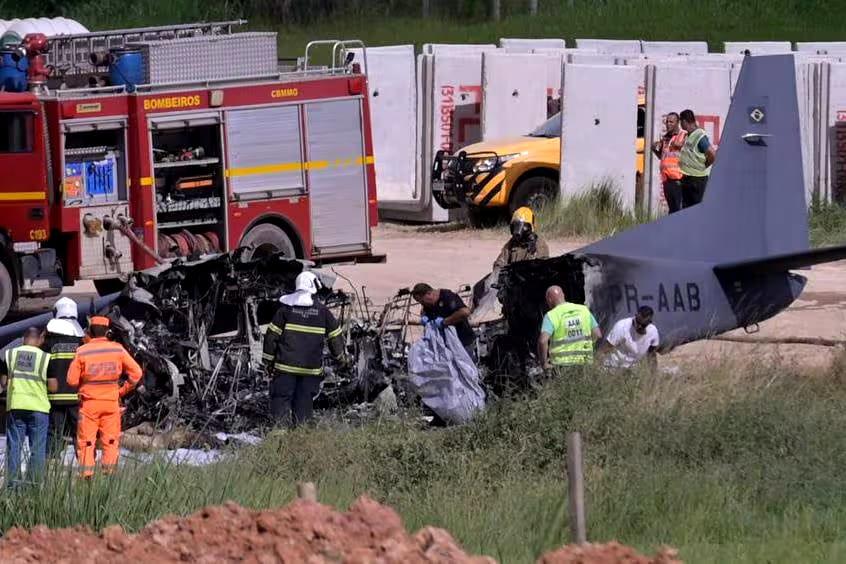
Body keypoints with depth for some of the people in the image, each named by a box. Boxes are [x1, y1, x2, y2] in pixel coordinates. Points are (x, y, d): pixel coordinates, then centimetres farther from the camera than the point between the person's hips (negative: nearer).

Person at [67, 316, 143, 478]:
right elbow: (136, 373, 0)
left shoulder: (82, 352, -5)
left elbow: (72, 380, -5)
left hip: (89, 402, -1)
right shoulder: (118, 349, -1)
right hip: (111, 402, 1)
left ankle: (86, 475, -3)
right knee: (111, 441, 8)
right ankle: (109, 475, 2)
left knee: (86, 442, 3)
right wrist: (123, 390, 10)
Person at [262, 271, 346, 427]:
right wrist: (340, 356, 29)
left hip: (286, 366, -1)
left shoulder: (286, 308, -1)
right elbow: (335, 335, 12)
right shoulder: (322, 311, 3)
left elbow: (272, 335, -1)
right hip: (312, 367, 1)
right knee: (304, 402, 9)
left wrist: (268, 360, 7)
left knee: (281, 398, 1)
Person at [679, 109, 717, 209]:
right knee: (686, 207, 12)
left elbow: (713, 155, -21)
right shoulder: (688, 136, 12)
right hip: (687, 177, 9)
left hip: (697, 179, -9)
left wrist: (702, 167, -10)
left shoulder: (700, 136, -16)